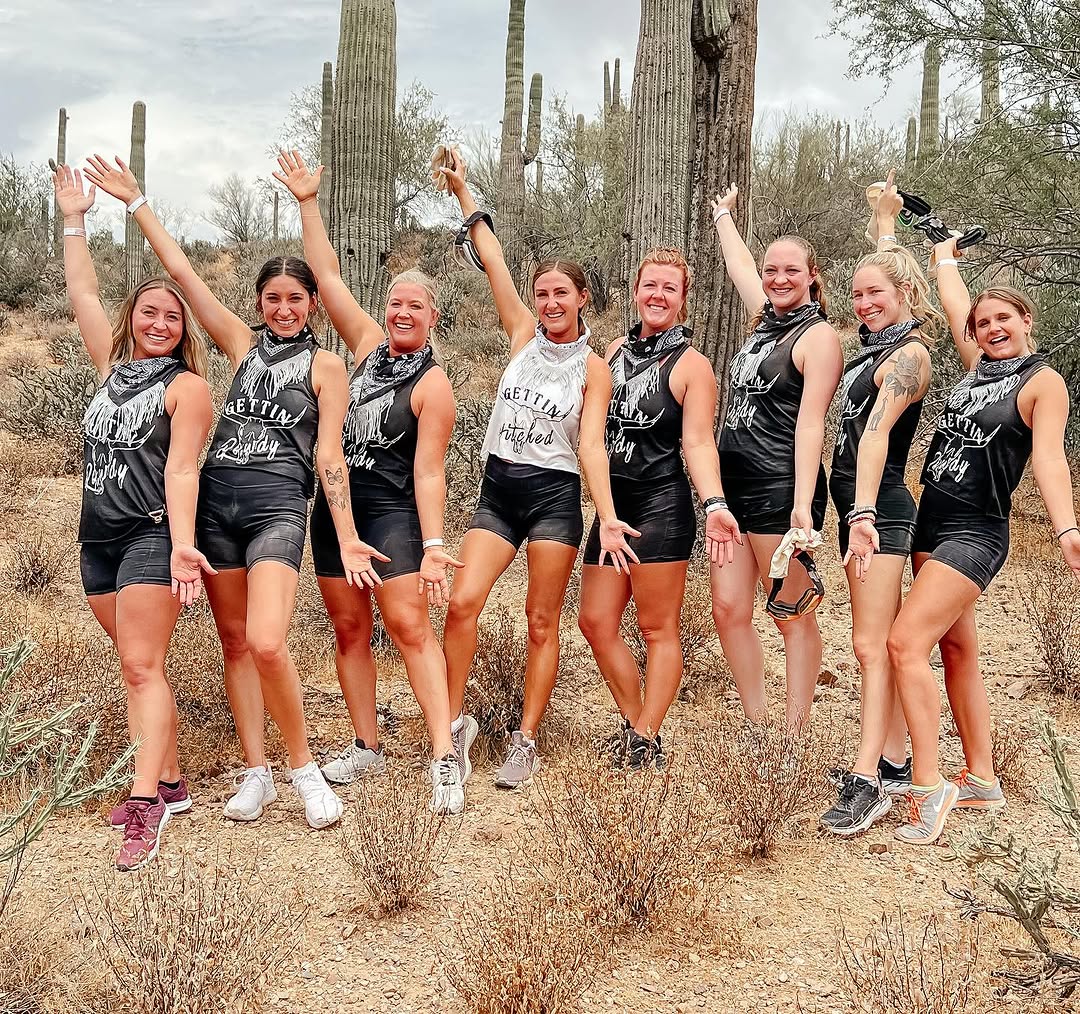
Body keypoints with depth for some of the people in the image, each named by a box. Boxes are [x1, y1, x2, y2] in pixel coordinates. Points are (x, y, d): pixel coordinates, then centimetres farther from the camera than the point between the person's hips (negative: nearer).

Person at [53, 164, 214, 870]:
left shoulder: (186, 385, -6)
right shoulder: (114, 368, 14)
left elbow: (181, 469, -15)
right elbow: (83, 295, 19)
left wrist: (182, 545, -24)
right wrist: (75, 221, 21)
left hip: (153, 534, -7)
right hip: (99, 537, 7)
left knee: (141, 667, -12)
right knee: (140, 665, 10)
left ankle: (145, 807, -14)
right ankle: (171, 784, 18)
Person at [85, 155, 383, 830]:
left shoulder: (325, 366, 4)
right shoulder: (244, 345, 14)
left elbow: (329, 455, 1)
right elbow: (183, 273, 13)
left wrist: (347, 537, -5)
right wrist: (137, 203, 12)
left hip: (278, 506, -5)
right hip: (216, 501, 5)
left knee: (267, 643, -21)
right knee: (235, 642, 7)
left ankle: (304, 767, -3)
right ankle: (257, 774, 17)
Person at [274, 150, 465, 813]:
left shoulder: (432, 385, -9)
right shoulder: (368, 344, 6)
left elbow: (429, 472, -14)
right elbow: (327, 274, 8)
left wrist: (433, 544, -20)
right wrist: (308, 203, 4)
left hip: (393, 510, -6)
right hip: (335, 505, 6)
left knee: (410, 626, -13)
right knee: (350, 628, 9)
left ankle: (445, 758, -13)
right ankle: (367, 747, 18)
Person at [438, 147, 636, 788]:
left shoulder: (593, 369, -1)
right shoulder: (525, 336, 8)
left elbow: (591, 443, -8)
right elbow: (494, 262, 6)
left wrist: (608, 518, -19)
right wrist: (463, 193, 6)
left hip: (554, 495, -3)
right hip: (498, 489, 3)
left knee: (542, 621, 1)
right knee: (463, 602, -10)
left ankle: (526, 741, 9)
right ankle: (456, 722, 5)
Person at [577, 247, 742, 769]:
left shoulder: (691, 364, -5)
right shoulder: (617, 351, 12)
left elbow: (697, 441, -13)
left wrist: (714, 504, -27)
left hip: (662, 505, -7)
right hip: (612, 502, 7)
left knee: (658, 628, 1)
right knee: (596, 622, 7)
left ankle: (645, 741, 10)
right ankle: (635, 724, 22)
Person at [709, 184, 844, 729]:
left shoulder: (818, 335, -6)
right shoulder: (766, 319, 16)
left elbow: (810, 421, -15)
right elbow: (739, 266, 35)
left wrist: (804, 505, -22)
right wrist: (723, 214, 50)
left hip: (780, 491, -8)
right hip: (734, 487, 8)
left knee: (794, 618, -1)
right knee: (729, 611, 4)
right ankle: (757, 726, 15)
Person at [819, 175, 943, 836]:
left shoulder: (908, 354, -13)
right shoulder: (881, 341, 12)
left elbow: (876, 433, -27)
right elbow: (890, 267, 34)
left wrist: (864, 514, -36)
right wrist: (887, 219, 45)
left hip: (880, 508, -9)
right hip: (862, 504, 9)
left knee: (872, 645, -11)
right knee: (883, 643, 10)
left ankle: (868, 782, -11)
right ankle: (895, 764, 16)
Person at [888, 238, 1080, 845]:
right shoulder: (980, 366, 11)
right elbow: (953, 302, 23)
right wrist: (946, 254, 38)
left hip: (976, 534, -8)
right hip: (931, 524, 8)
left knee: (907, 643, -18)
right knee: (958, 651, 11)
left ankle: (930, 788, -14)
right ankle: (982, 781, 20)